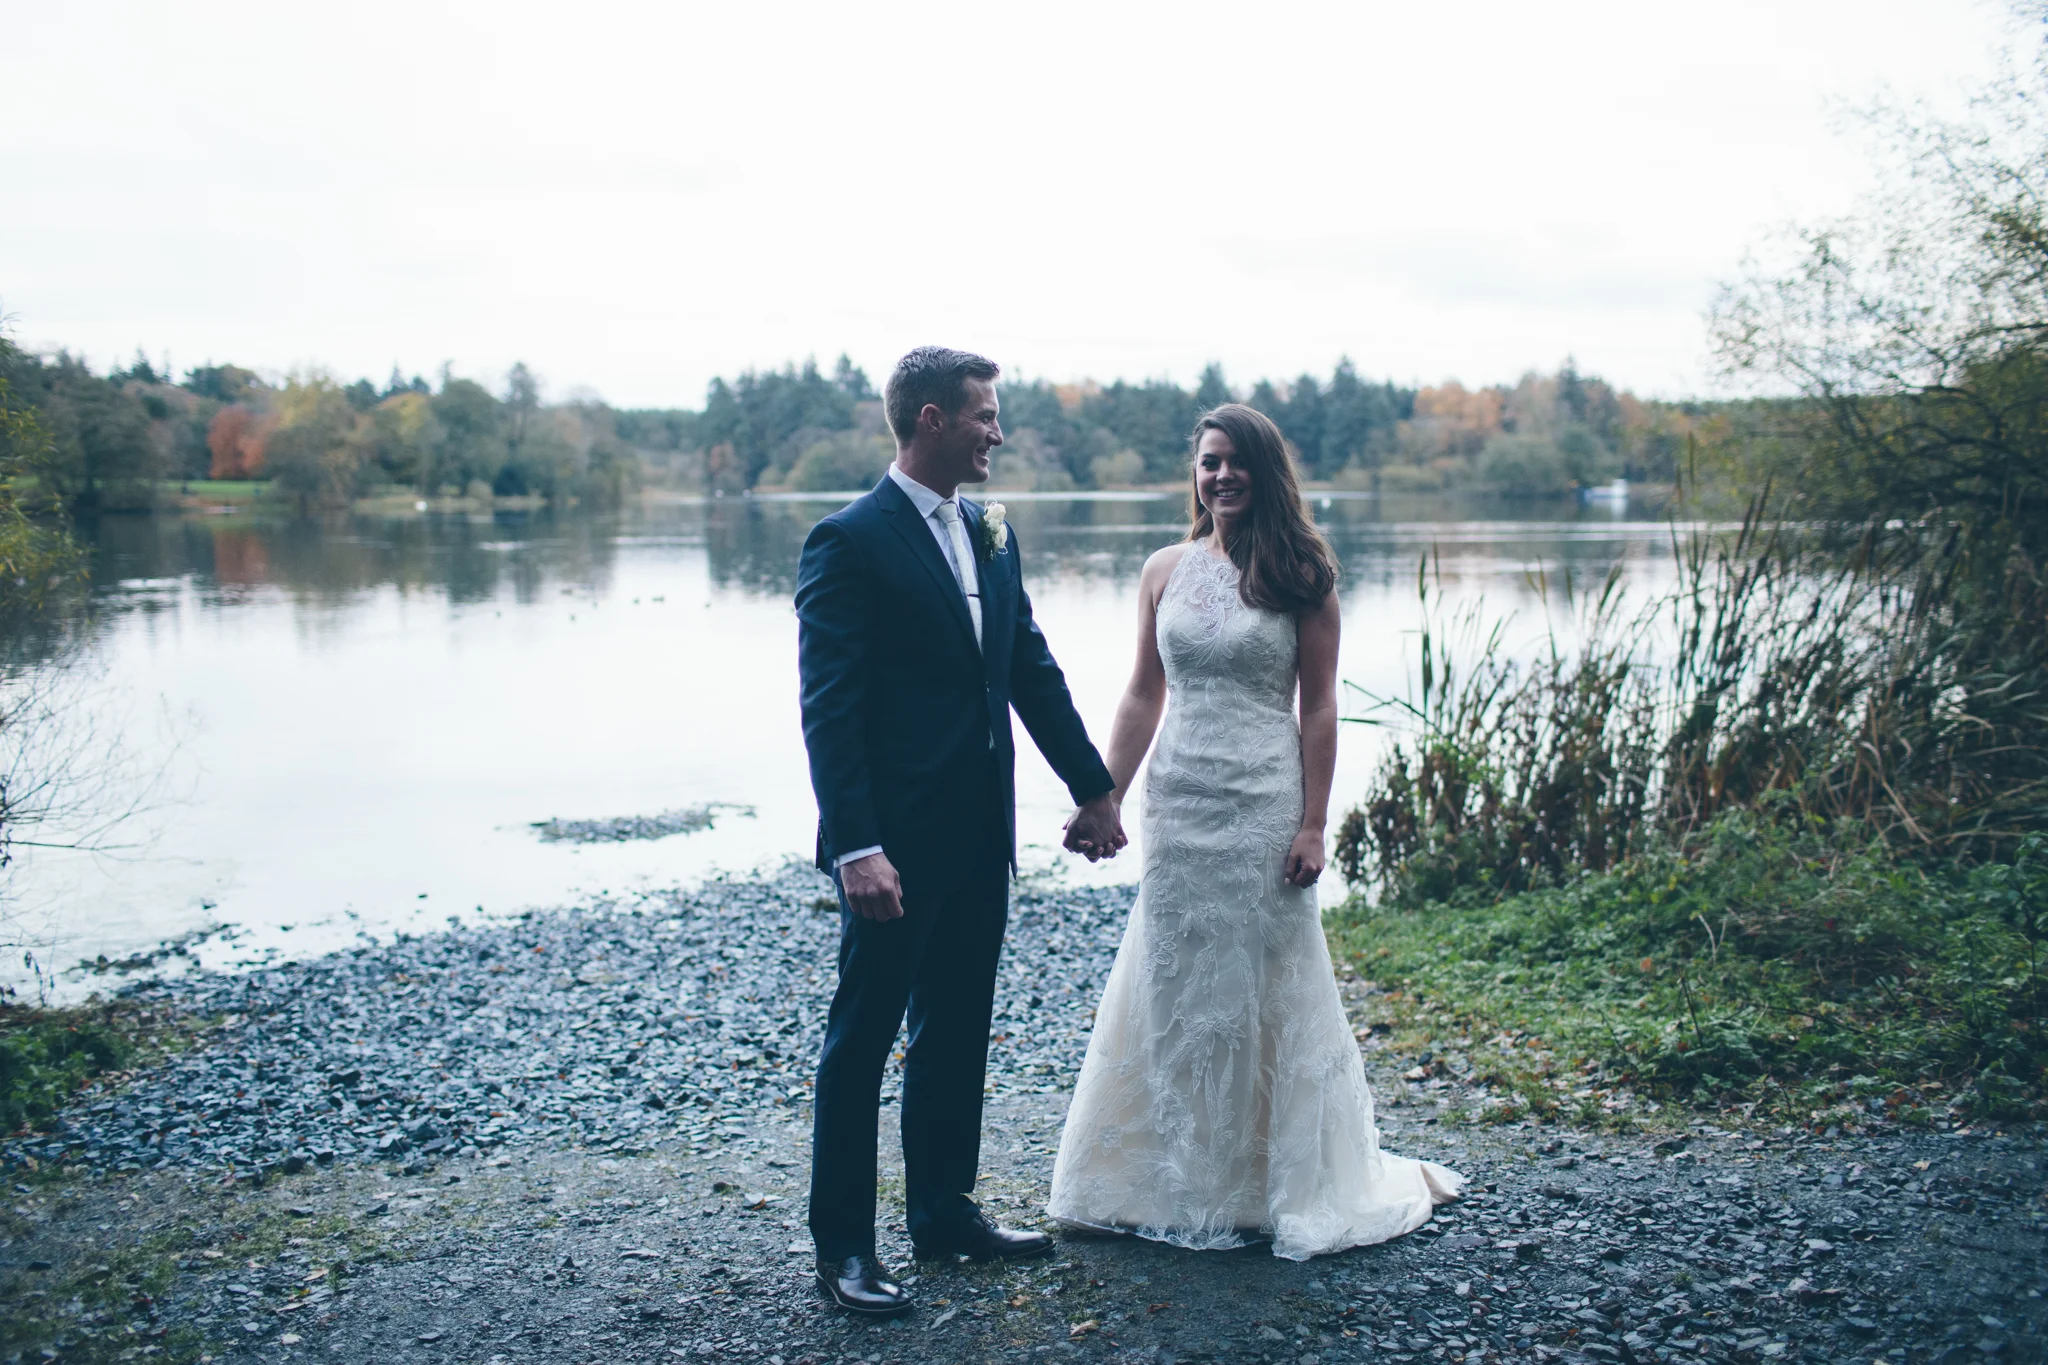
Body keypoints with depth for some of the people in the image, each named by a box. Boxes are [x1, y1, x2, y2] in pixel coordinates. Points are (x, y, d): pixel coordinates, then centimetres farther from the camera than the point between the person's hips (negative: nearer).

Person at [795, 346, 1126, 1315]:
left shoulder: (991, 535, 11)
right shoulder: (849, 542, -12)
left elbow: (1034, 671, 17)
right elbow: (829, 708, -17)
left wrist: (1093, 787, 17)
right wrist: (855, 847, -24)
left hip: (981, 837, 8)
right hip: (896, 845, -8)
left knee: (956, 1030, 17)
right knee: (862, 1036, 4)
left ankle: (944, 1211, 31)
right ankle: (841, 1244, 15)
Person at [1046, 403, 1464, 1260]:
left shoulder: (1299, 575, -3)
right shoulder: (1165, 571, 7)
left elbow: (1318, 707, -4)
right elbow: (1143, 696, 10)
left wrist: (1313, 824, -10)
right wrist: (1105, 800, 6)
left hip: (1264, 802, -3)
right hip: (1178, 799, 4)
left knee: (1266, 987, 4)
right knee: (1176, 988, 9)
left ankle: (1279, 1186, 20)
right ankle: (1182, 1183, 23)